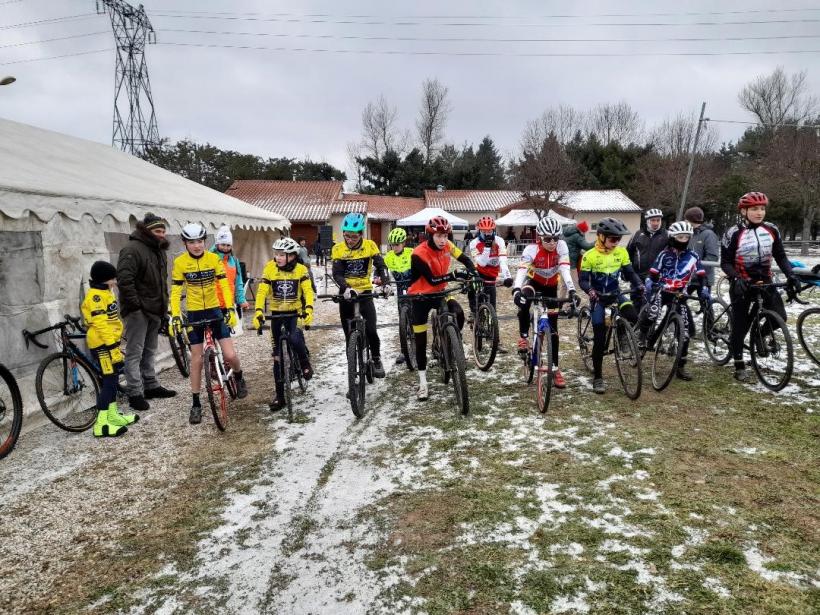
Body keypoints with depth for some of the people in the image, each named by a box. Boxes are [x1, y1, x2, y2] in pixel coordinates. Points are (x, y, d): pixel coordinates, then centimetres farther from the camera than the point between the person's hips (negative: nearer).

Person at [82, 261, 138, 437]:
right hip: (104, 345, -10)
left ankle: (113, 416, 27)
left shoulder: (104, 293, 16)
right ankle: (101, 424, -7)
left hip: (109, 342, 10)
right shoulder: (96, 296, -17)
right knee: (109, 381, -10)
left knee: (112, 379, 17)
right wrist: (112, 347, -27)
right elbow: (101, 325, -24)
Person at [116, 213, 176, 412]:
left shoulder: (160, 251, 16)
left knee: (150, 351, 17)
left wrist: (164, 306, 18)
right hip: (138, 311, -9)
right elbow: (124, 278, -23)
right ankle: (135, 394, 1)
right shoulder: (132, 249, -14)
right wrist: (135, 304, -22)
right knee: (135, 352, -4)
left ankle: (152, 386, 27)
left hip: (154, 310, 9)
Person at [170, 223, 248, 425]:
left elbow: (224, 286, -9)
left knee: (230, 355, -8)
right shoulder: (180, 262, -7)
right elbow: (175, 292, -7)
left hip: (215, 310, 0)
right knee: (197, 360, 3)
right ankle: (196, 404, 15)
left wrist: (230, 309, -21)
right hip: (194, 314, 0)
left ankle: (239, 378, 25)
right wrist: (175, 316, -18)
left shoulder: (214, 259, -6)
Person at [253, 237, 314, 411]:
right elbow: (261, 292, -15)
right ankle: (280, 395, 15)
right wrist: (258, 312, -28)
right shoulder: (270, 268, -9)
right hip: (276, 314, 2)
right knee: (278, 355, 4)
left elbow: (308, 291, -18)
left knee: (294, 338, -31)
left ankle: (305, 363, 2)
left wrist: (309, 310, -35)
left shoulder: (301, 270, -10)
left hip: (294, 313, -1)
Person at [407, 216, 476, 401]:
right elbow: (432, 280, -28)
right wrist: (455, 275, -37)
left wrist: (473, 274, -22)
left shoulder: (447, 246, -10)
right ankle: (422, 380, 13)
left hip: (439, 293, 4)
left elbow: (466, 260, -2)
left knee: (458, 314, -25)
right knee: (421, 340, 1)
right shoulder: (419, 254, -25)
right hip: (420, 296, -4)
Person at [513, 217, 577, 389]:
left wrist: (572, 290, -46)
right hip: (534, 282, -2)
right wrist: (516, 290, -58)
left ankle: (555, 368, 9)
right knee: (524, 297, -39)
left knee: (552, 328, 0)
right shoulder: (532, 249, -27)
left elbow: (565, 269, -31)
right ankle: (523, 336, -19)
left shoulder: (561, 246, -22)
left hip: (551, 286, 2)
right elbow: (521, 271, -40)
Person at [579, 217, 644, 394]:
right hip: (597, 297, -3)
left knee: (633, 316, -27)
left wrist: (639, 285, -20)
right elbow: (583, 280, -12)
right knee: (600, 338, -8)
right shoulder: (590, 256, -13)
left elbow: (629, 273, 0)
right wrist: (590, 291, -32)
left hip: (615, 294, 3)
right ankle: (597, 378, 2)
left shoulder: (621, 252, -3)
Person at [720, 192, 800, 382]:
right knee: (740, 326, 1)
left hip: (764, 282, 4)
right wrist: (736, 279, -27)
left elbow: (780, 256, 5)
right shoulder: (733, 234, -12)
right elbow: (725, 263, -10)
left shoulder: (771, 230, 0)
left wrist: (791, 275, -10)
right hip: (741, 285, -4)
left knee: (780, 318, -10)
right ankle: (739, 366, 13)